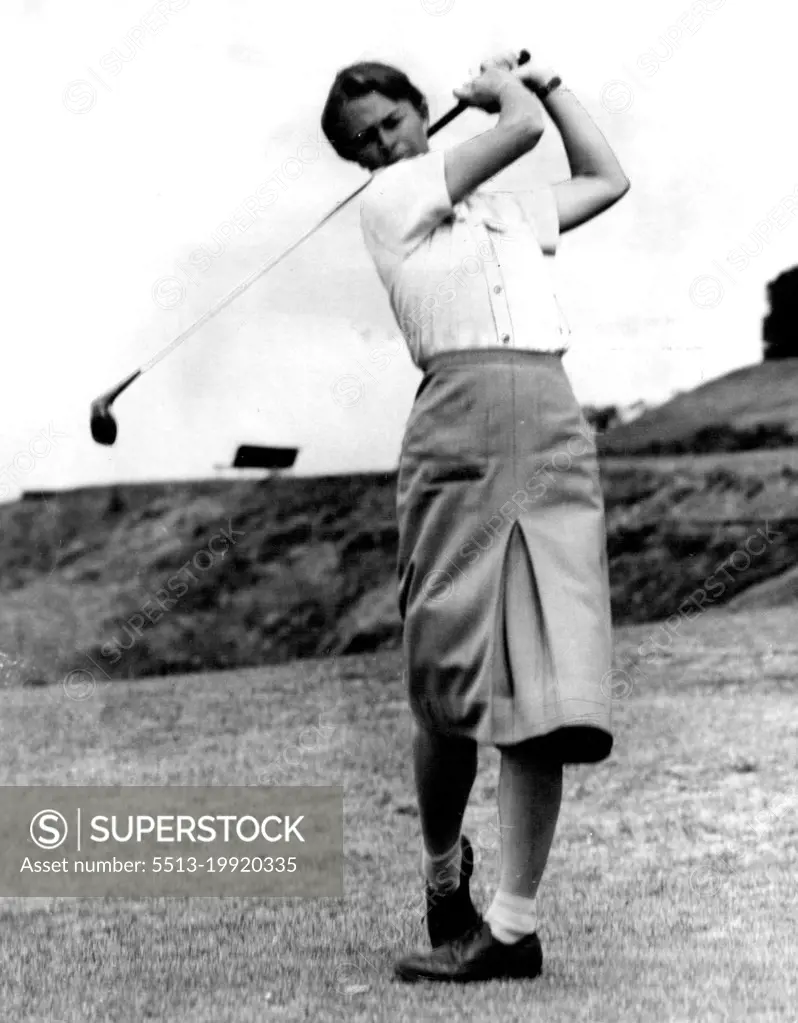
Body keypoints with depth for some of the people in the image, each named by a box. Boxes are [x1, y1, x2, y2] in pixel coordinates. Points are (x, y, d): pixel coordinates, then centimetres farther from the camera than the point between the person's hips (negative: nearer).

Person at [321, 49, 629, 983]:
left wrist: (542, 77, 40)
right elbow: (521, 130, 4)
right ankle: (443, 869, 22)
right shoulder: (389, 201, 10)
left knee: (544, 686, -7)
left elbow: (607, 179, 42)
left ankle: (514, 923, -4)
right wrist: (506, 89, 25)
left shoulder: (509, 210, 28)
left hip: (555, 435, 4)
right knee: (448, 686, -4)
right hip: (459, 430, -4)